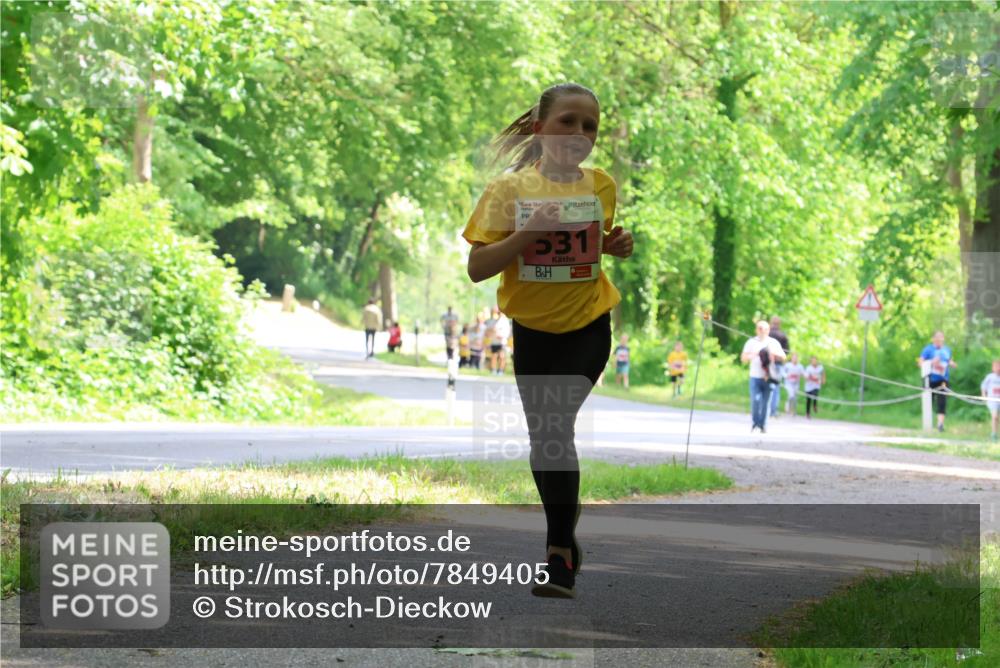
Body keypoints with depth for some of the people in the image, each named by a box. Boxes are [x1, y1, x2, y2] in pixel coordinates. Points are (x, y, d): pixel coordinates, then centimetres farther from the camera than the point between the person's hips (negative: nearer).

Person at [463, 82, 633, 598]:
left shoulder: (601, 186, -1)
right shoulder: (509, 189, -10)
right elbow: (477, 268, -15)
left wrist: (616, 245, -4)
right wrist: (527, 233, -28)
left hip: (588, 325, -1)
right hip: (532, 328, 1)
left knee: (555, 422, -17)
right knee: (543, 437, 8)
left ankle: (560, 554, -10)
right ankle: (565, 533, 30)